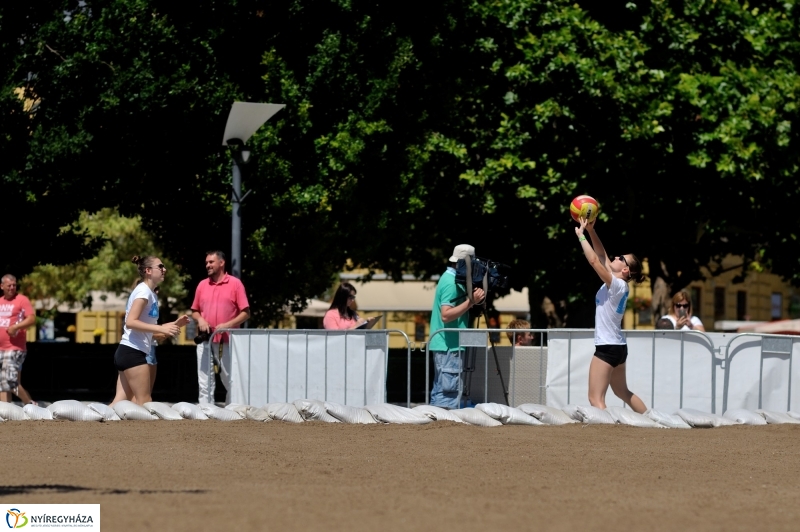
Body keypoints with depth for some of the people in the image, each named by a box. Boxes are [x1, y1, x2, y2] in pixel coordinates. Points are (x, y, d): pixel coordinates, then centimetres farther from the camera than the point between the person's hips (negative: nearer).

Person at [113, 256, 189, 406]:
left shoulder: (150, 293, 18)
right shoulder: (143, 291, -11)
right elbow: (131, 322, -22)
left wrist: (174, 324, 15)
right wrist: (161, 329, -24)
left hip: (126, 353, 10)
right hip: (133, 352, -10)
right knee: (144, 404, -7)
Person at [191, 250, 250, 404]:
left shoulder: (235, 284, 0)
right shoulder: (202, 285, 12)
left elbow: (245, 313, -3)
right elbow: (194, 311, 19)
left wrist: (228, 325, -16)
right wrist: (200, 319, -3)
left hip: (227, 341, -3)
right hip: (206, 340, 3)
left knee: (230, 380, 1)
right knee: (205, 382, 0)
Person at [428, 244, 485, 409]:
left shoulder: (450, 278, 15)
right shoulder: (450, 283, -15)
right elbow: (446, 315, -25)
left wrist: (472, 298, 9)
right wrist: (471, 302, -25)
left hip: (444, 346, 11)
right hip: (449, 346, -11)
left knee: (440, 391, 11)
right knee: (449, 391, -12)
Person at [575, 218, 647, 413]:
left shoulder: (616, 284, -15)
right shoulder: (619, 285, 8)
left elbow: (594, 260, -23)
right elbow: (601, 256, 14)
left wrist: (581, 235, -15)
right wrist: (591, 230, 6)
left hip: (608, 347, -10)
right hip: (618, 346, 10)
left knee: (596, 399, -12)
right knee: (622, 392, 24)